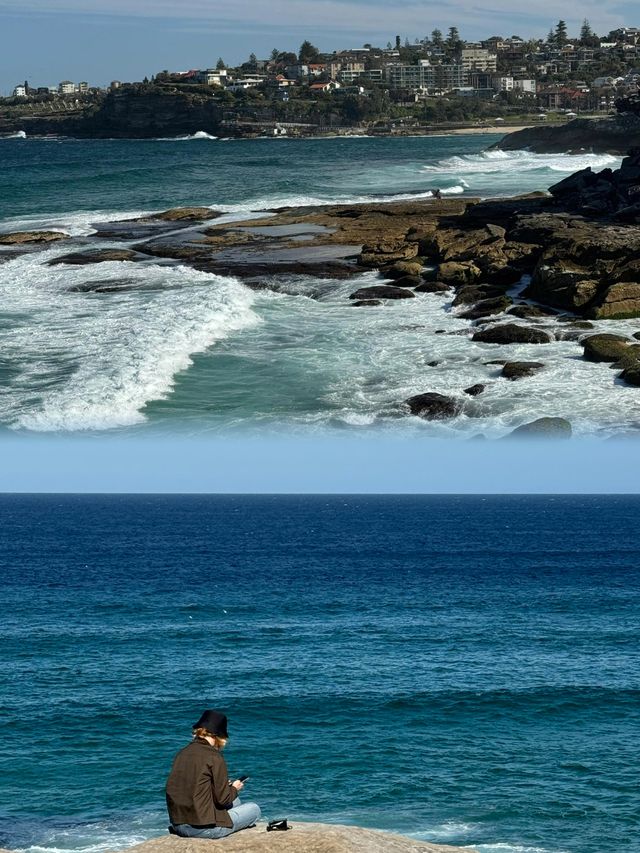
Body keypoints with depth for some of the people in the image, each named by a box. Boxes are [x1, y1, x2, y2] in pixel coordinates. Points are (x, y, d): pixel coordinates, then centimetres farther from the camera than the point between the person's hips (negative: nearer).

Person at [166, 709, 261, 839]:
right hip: (202, 828, -7)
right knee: (254, 809, 11)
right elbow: (223, 799, -12)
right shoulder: (214, 758, -13)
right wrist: (234, 789, 10)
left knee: (234, 800, 27)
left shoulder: (182, 753, 8)